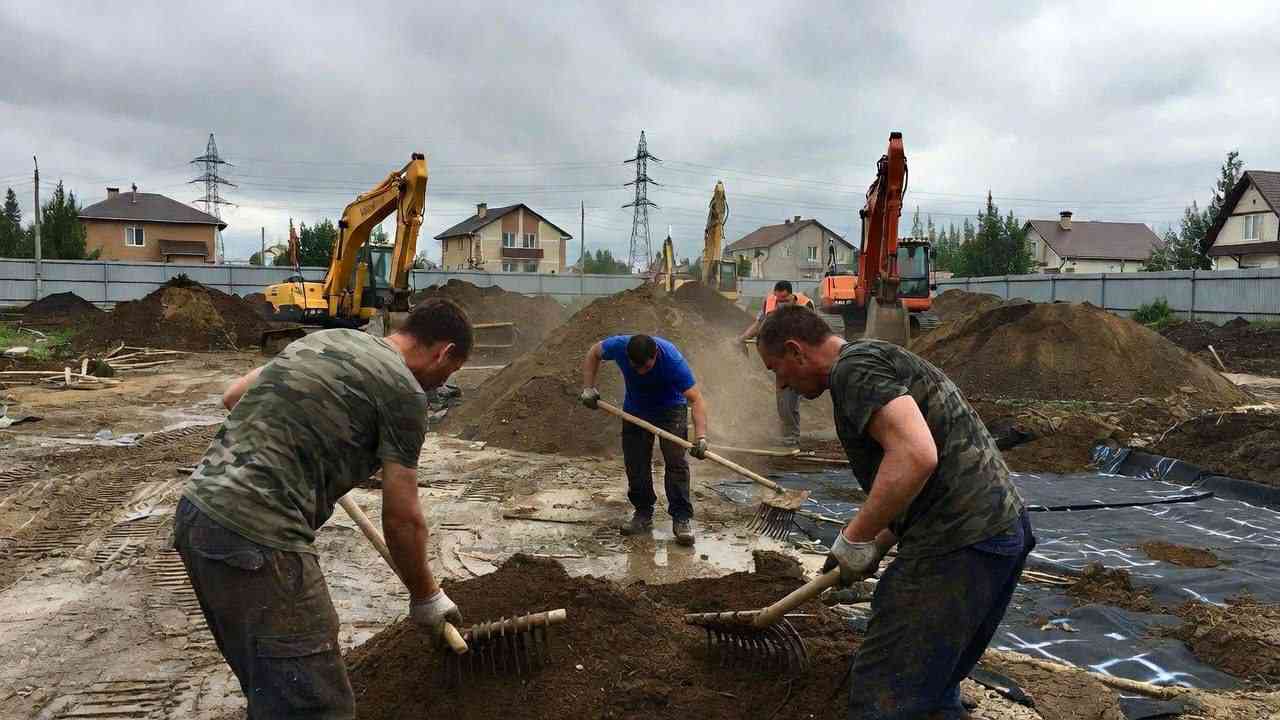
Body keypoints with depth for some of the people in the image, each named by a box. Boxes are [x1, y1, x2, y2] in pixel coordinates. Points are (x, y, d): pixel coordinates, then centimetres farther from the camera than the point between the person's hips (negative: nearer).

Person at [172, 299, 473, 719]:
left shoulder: (325, 338, 18)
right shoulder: (403, 390, -5)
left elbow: (233, 396, 28)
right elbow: (401, 519, -2)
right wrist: (425, 596, 13)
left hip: (197, 510, 9)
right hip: (255, 536, -9)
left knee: (269, 685, 23)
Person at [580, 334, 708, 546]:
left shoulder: (672, 359, -37)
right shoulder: (619, 346, -29)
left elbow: (696, 399, -39)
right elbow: (593, 353, -5)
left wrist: (701, 436, -50)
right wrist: (588, 388, -12)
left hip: (670, 408, -3)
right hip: (635, 409, 3)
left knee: (676, 461, -13)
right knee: (635, 464, 3)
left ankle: (682, 518, -5)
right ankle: (643, 514, 18)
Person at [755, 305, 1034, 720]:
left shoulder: (854, 367, -10)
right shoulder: (880, 360, 21)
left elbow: (916, 456, -26)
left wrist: (853, 538, -15)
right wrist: (878, 545, 22)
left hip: (957, 545, -11)